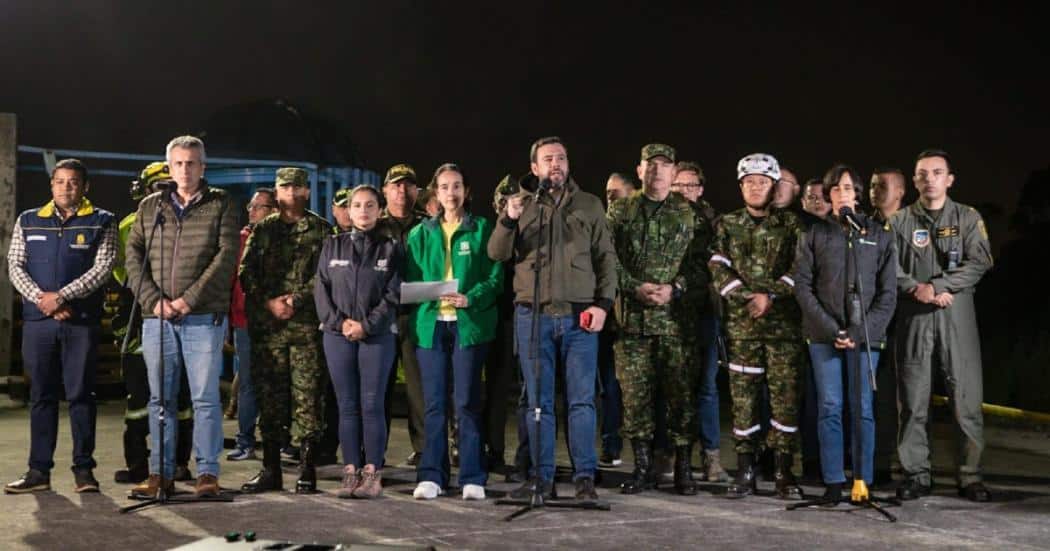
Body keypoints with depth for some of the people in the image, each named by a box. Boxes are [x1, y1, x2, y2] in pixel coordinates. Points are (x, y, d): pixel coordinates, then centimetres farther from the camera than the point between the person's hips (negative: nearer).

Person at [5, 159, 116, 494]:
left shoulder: (101, 222, 4)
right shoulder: (28, 221, 14)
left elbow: (103, 268, -6)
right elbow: (15, 266, 7)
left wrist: (61, 296, -13)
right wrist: (41, 299, -8)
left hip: (82, 321, -3)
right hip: (37, 320, 3)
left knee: (81, 394, -1)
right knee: (41, 395, 7)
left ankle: (84, 469, 6)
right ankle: (39, 471, 12)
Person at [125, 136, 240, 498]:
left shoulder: (220, 205, 3)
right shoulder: (150, 207, 14)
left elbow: (227, 255, -6)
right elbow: (133, 254, 8)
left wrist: (189, 299, -13)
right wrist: (153, 299, -7)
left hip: (204, 318, -3)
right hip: (157, 318, 4)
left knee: (205, 397, 0)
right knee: (160, 398, 9)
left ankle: (208, 472, 7)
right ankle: (160, 474, 17)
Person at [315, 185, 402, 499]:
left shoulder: (390, 248, 5)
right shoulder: (333, 246, 12)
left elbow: (393, 295, -2)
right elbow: (321, 289, 6)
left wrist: (366, 325, -10)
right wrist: (339, 321, -7)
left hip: (377, 335, -2)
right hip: (338, 335, 2)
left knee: (372, 405, -3)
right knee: (347, 405, 4)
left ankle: (372, 473, 2)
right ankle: (350, 471, 9)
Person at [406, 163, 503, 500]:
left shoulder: (483, 229, 5)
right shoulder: (420, 234, 14)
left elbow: (495, 277, -1)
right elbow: (411, 280, 12)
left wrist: (469, 299, -17)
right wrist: (426, 298, -9)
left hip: (469, 323, -2)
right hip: (430, 324, 2)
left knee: (467, 403, -1)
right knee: (434, 403, 4)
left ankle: (472, 478, 6)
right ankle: (431, 476, 10)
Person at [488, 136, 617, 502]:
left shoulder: (590, 205, 8)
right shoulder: (522, 206, 10)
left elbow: (606, 258, 7)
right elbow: (497, 254, 1)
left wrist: (603, 303, -4)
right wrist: (508, 219, -15)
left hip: (580, 316, -1)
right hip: (533, 316, 1)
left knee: (582, 400, 0)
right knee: (538, 401, 6)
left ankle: (585, 477, 7)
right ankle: (541, 476, 15)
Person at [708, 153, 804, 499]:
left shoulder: (791, 224, 8)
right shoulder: (727, 225, 11)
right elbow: (719, 269, 1)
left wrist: (771, 296, -12)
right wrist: (746, 298, -12)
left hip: (784, 323, -1)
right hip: (740, 324, 1)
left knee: (785, 394, -2)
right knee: (742, 396, 2)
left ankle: (783, 471, 7)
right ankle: (745, 471, 9)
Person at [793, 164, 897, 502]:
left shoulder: (878, 236, 8)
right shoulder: (814, 235, 8)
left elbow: (888, 293, 4)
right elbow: (802, 286, 0)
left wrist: (861, 329, -9)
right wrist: (831, 328, -10)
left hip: (865, 335, 0)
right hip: (823, 335, 0)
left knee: (862, 408, 1)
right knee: (829, 407, 0)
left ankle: (862, 482, 8)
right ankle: (833, 482, 5)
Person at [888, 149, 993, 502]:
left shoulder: (968, 218, 8)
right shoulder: (900, 221, 9)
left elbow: (979, 262, -4)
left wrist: (936, 286, -13)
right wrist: (917, 290, -15)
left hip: (957, 315, 0)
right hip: (913, 316, 1)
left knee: (967, 399, -2)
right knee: (913, 400, 2)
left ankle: (970, 476, 8)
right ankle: (917, 474, 11)